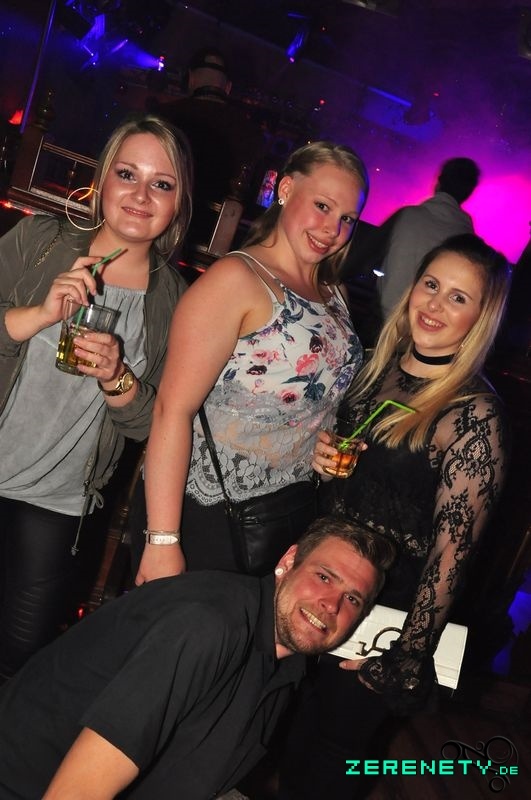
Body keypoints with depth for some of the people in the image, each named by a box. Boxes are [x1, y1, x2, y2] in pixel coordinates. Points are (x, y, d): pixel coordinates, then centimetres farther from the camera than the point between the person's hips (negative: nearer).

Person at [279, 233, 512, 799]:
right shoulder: (380, 364, -1)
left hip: (387, 603, -6)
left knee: (334, 749, 14)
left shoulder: (475, 416, -21)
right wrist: (319, 453, -8)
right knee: (290, 726, 23)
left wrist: (407, 659, -15)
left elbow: (451, 550, -19)